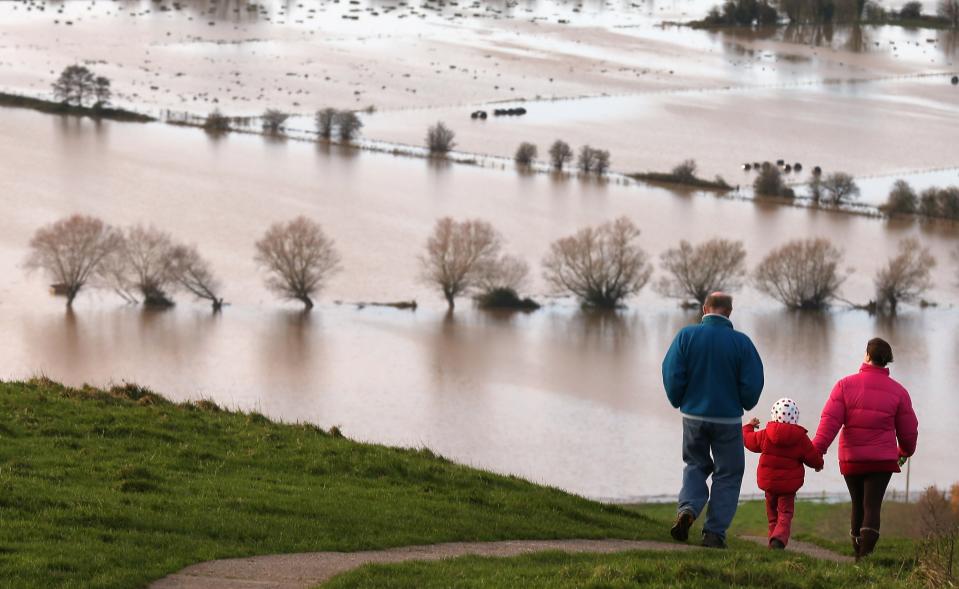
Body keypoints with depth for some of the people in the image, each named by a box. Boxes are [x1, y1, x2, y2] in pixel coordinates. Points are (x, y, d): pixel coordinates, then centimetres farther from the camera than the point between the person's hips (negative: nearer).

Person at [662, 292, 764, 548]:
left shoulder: (686, 335, -7)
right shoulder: (741, 342, -10)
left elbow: (672, 373, -7)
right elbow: (753, 383, -8)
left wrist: (678, 402, 10)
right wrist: (745, 404, 12)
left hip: (693, 415, 2)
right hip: (728, 419, -2)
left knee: (696, 465, 22)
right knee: (728, 473, 11)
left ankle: (688, 508, -4)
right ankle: (714, 532, 5)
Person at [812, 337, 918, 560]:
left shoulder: (845, 385, -2)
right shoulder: (898, 391, 0)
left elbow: (830, 420, -11)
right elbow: (908, 430, 8)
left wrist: (817, 449, -13)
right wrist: (905, 452, 28)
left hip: (851, 459, 1)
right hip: (883, 459, -1)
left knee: (858, 507, 15)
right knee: (872, 508, -5)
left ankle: (858, 555, 21)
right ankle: (865, 557, -18)